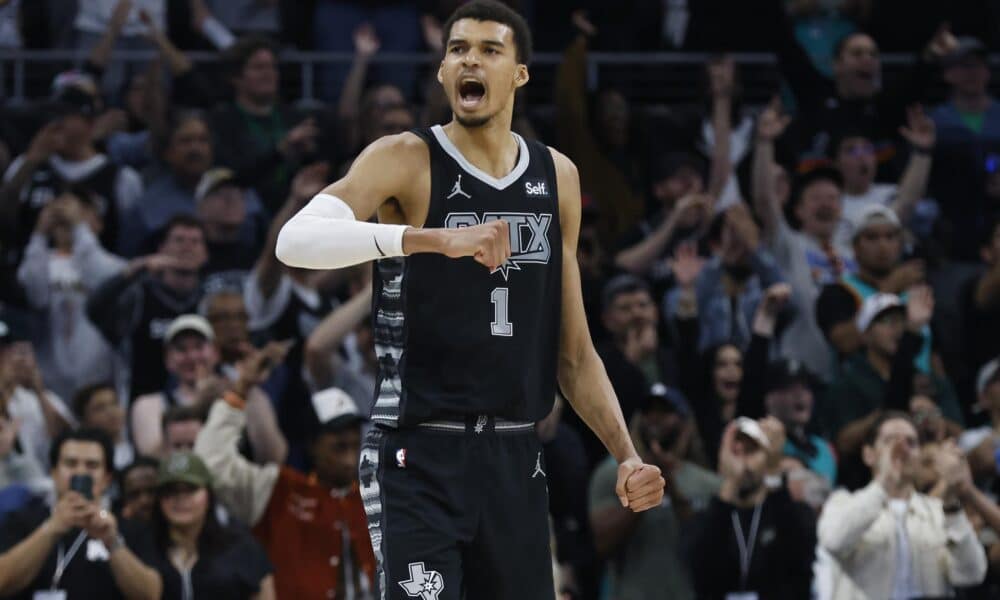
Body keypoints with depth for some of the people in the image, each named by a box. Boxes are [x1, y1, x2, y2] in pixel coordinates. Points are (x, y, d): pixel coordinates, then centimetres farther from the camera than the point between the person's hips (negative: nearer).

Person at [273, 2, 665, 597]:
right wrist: (436, 239, -36)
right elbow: (296, 240, -26)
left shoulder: (557, 177, 11)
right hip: (421, 457, -5)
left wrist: (626, 454, 6)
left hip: (515, 459, 6)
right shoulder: (406, 161, -6)